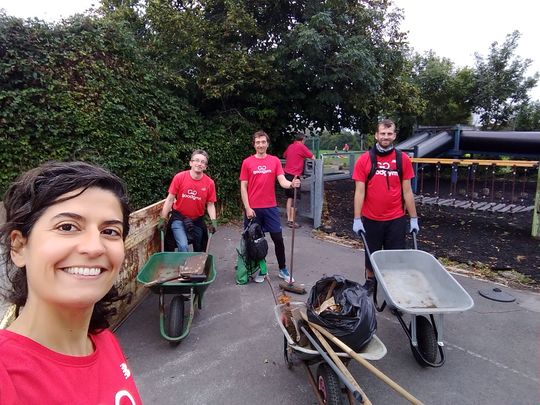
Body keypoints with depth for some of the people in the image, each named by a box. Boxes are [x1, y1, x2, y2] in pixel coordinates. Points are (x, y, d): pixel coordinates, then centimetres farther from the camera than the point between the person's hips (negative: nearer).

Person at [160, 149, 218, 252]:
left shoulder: (209, 183, -10)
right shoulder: (179, 177, -14)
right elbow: (170, 199, -7)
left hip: (198, 220, 3)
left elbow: (210, 204, -2)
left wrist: (214, 221, -16)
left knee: (199, 250, 15)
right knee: (183, 246, -20)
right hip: (179, 219, -2)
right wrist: (163, 219, -7)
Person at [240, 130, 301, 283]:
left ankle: (283, 270, 20)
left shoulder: (275, 161, 3)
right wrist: (247, 208, -9)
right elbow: (243, 187, -2)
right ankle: (259, 270, 24)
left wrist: (291, 184, -29)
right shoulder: (247, 162, -1)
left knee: (278, 239, 4)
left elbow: (282, 181, -6)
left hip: (271, 207, 1)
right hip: (253, 208, -1)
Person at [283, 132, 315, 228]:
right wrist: (304, 157, 17)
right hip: (294, 175, -7)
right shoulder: (301, 147, -6)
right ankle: (292, 221, 2)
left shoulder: (290, 146, 13)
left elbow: (284, 156, 31)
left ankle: (288, 220, 16)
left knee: (289, 198, 14)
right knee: (294, 199, -1)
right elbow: (313, 158, -3)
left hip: (286, 174, 7)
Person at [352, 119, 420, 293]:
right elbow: (359, 192, -6)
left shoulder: (403, 159, -1)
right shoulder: (364, 160, -5)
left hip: (396, 219, 1)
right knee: (371, 254, 17)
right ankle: (370, 282, 37)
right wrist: (357, 219, -10)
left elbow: (407, 191, 3)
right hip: (371, 219, 0)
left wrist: (414, 218, 2)